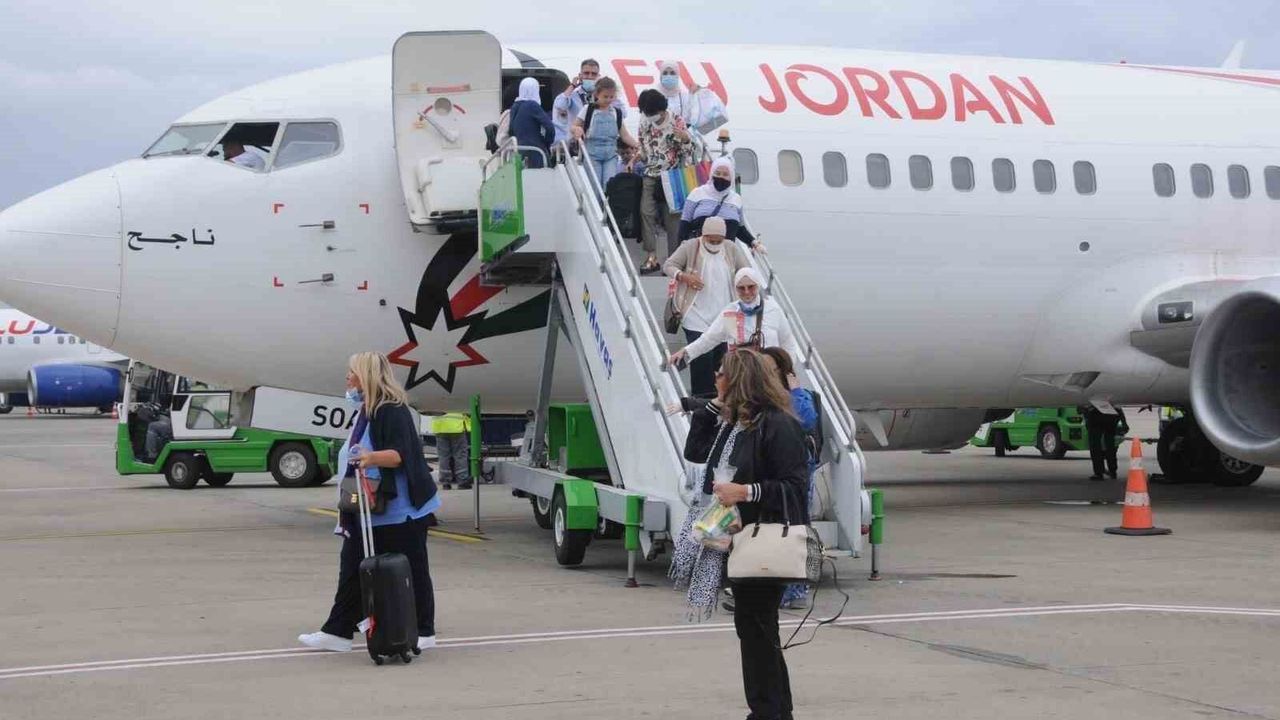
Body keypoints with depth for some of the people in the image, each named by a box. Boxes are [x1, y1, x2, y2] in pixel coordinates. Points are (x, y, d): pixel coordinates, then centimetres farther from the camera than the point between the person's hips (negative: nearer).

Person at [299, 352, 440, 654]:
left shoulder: (393, 411, -15)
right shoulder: (366, 412, 15)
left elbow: (400, 454, -23)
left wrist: (372, 457, -41)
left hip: (399, 510, -10)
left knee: (411, 571, 1)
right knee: (352, 567, 8)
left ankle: (424, 633, 10)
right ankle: (338, 632, 11)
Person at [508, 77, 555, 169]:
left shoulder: (515, 107, 10)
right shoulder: (533, 105, -10)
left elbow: (511, 131, 17)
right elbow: (550, 128, -16)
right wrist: (547, 144, -1)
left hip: (519, 150, 7)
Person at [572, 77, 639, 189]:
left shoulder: (616, 113, 8)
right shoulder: (588, 110, -1)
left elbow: (625, 135, 10)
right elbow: (574, 127, 2)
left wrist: (639, 146, -4)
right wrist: (577, 129, -23)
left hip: (610, 155, 2)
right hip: (592, 154, -2)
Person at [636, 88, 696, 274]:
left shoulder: (677, 122, -6)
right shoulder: (644, 123, 7)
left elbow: (688, 151, -3)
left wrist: (686, 139, -23)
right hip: (651, 176, 4)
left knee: (672, 216, -2)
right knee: (646, 212, -9)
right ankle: (651, 257, -6)